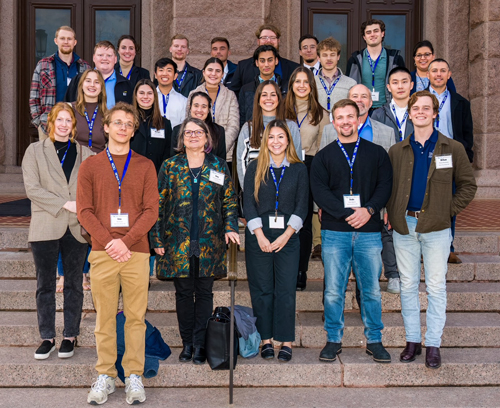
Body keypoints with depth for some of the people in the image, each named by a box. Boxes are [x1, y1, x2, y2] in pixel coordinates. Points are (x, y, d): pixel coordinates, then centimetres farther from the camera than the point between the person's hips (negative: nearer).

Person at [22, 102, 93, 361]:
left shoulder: (85, 154, 9)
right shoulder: (35, 151, 5)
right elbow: (32, 188, -5)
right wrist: (65, 204, -13)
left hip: (76, 228, 1)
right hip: (46, 228, -1)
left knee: (74, 284, 7)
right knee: (45, 285, 5)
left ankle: (70, 337, 17)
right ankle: (47, 337, 15)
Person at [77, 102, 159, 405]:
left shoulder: (145, 166, 10)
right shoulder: (91, 166, 11)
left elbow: (151, 211, 2)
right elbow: (84, 211, 3)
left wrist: (127, 241, -10)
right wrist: (108, 241, -10)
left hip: (136, 253, 0)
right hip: (102, 253, 0)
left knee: (136, 317, 1)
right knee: (105, 317, 3)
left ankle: (134, 376, 10)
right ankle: (105, 376, 12)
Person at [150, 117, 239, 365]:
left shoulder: (219, 166, 7)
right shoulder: (170, 166, 5)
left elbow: (230, 201, 10)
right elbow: (158, 205, 4)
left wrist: (230, 228, -5)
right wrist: (158, 239, -2)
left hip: (209, 242, 0)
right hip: (178, 241, 0)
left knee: (204, 293, 4)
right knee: (183, 293, 6)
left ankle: (200, 343, 12)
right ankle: (187, 343, 17)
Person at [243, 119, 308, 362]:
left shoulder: (299, 169, 7)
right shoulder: (255, 168, 7)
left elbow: (302, 205, 3)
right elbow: (248, 203, 2)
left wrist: (286, 235, -8)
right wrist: (260, 236, -9)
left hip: (288, 236, 0)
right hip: (259, 235, 0)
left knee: (286, 290, -2)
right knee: (261, 289, 3)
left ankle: (286, 342, 5)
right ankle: (266, 340, 11)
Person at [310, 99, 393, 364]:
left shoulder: (376, 153, 12)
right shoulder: (323, 156, 9)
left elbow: (385, 185, 4)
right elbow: (319, 191, -2)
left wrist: (369, 210, -13)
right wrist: (347, 213, -14)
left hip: (369, 231, 1)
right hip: (335, 232, 0)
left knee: (371, 290, 5)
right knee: (333, 291, 2)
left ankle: (374, 340, 17)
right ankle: (333, 340, 15)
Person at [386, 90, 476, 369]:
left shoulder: (453, 149, 2)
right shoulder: (397, 151, 9)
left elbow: (468, 185, 5)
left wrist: (450, 210, -3)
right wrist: (392, 213, 2)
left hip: (436, 226, -2)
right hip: (404, 225, 2)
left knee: (436, 287, 2)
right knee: (408, 286, 8)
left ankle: (433, 344, 11)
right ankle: (412, 341, 19)